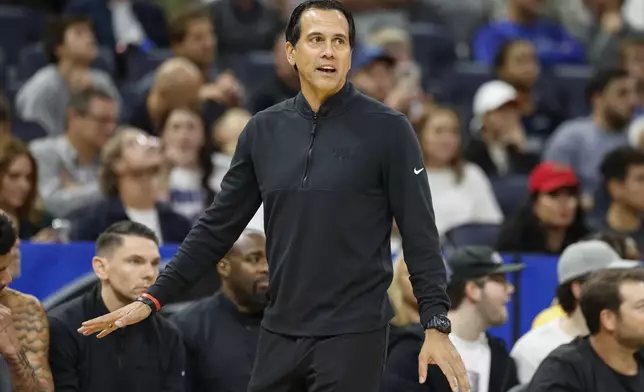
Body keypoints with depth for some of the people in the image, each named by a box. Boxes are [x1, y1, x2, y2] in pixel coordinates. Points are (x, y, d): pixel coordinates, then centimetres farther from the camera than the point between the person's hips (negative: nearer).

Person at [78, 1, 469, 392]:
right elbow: (219, 225, 12)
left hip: (353, 334, -4)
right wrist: (153, 298, 7)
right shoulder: (264, 130, 7)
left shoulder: (386, 129, -5)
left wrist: (437, 326, -14)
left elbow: (420, 235, -6)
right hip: (280, 333, 4)